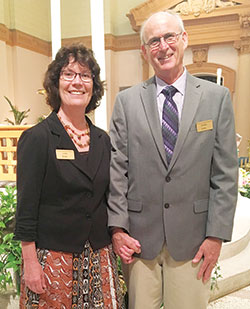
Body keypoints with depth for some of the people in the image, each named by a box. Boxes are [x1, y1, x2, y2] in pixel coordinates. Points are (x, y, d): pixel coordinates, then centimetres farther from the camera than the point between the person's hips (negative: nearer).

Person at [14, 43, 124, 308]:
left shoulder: (102, 140, 4)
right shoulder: (36, 138, -10)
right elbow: (26, 208, -11)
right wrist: (31, 264, -11)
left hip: (99, 256, 5)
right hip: (52, 256, -4)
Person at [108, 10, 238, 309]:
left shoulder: (217, 97, 1)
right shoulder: (127, 100, 2)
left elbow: (225, 173, -1)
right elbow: (116, 169, 0)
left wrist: (217, 234, -4)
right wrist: (117, 228, -4)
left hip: (192, 237, 0)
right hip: (138, 235, 1)